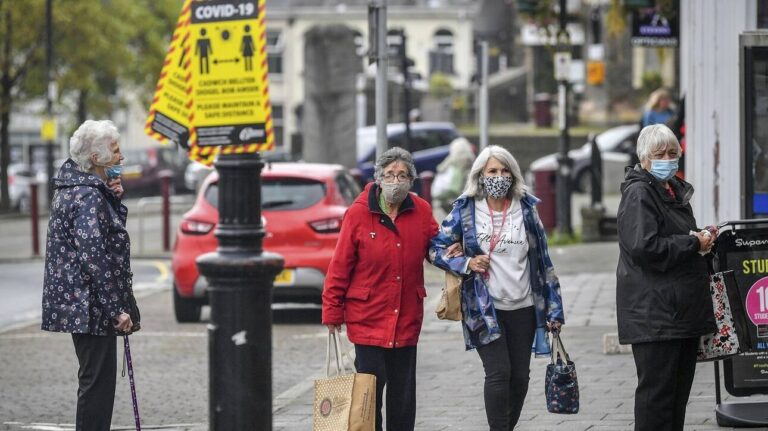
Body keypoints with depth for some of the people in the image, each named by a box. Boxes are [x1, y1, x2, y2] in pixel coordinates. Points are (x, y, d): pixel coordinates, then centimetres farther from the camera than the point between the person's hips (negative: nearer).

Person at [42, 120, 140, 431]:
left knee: (96, 380, 17)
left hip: (77, 306, 10)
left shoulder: (75, 186, 12)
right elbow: (95, 256, -24)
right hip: (92, 309, -10)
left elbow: (110, 229, 23)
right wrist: (117, 309, -22)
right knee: (98, 380, -6)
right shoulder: (88, 196, -19)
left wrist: (114, 198, 4)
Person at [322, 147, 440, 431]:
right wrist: (332, 311, -4)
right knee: (371, 387, -3)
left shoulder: (422, 212, 3)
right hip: (367, 317, -3)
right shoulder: (358, 213, -7)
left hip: (407, 319, 4)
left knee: (403, 391, 10)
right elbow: (340, 266, -4)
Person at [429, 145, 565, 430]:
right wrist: (466, 264, -13)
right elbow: (435, 249, 4)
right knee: (498, 373, -13)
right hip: (484, 308, -3)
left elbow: (543, 262, 9)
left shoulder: (526, 209, 6)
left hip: (523, 307, 3)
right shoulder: (466, 210, 0)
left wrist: (553, 310, 6)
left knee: (520, 376, 6)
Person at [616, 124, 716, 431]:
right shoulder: (638, 194, -11)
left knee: (679, 387, 12)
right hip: (654, 311, -9)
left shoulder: (676, 190, 18)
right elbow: (644, 247, -24)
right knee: (657, 391, -8)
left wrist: (702, 236, 11)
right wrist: (693, 242, -15)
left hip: (683, 310, 9)